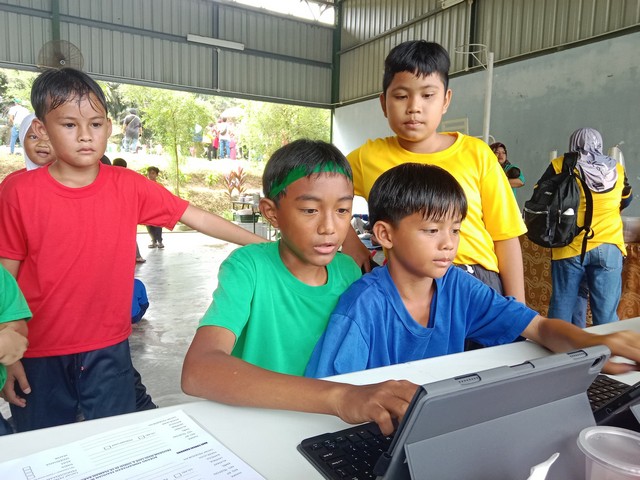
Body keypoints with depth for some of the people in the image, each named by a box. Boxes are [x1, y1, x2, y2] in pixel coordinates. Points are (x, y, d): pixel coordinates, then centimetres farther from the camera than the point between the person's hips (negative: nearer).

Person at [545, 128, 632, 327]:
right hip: (608, 247, 2)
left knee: (562, 305, 9)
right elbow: (625, 201, 20)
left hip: (569, 247, -1)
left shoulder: (560, 166, -4)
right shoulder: (617, 170, 4)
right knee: (606, 311, 7)